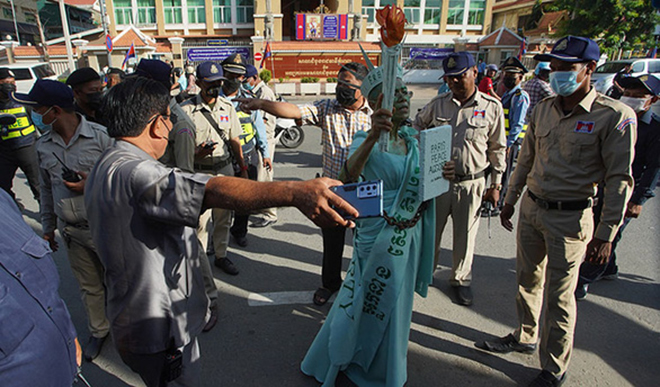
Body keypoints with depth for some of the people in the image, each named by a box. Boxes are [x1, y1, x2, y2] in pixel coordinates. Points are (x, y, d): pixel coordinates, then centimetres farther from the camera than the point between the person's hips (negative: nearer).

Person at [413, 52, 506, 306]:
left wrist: (496, 185, 3)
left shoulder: (492, 107, -2)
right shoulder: (437, 105, 2)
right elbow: (416, 127, 18)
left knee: (465, 235, 11)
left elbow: (497, 149, 4)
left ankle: (461, 279, 32)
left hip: (471, 184, -1)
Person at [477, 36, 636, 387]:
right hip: (531, 209, 6)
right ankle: (526, 337, 41)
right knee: (527, 280, 19)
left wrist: (606, 235, -13)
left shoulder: (614, 116, -12)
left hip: (570, 217, -5)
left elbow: (619, 180, -11)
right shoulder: (543, 110, 5)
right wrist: (510, 199, 17)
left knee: (559, 297, 5)